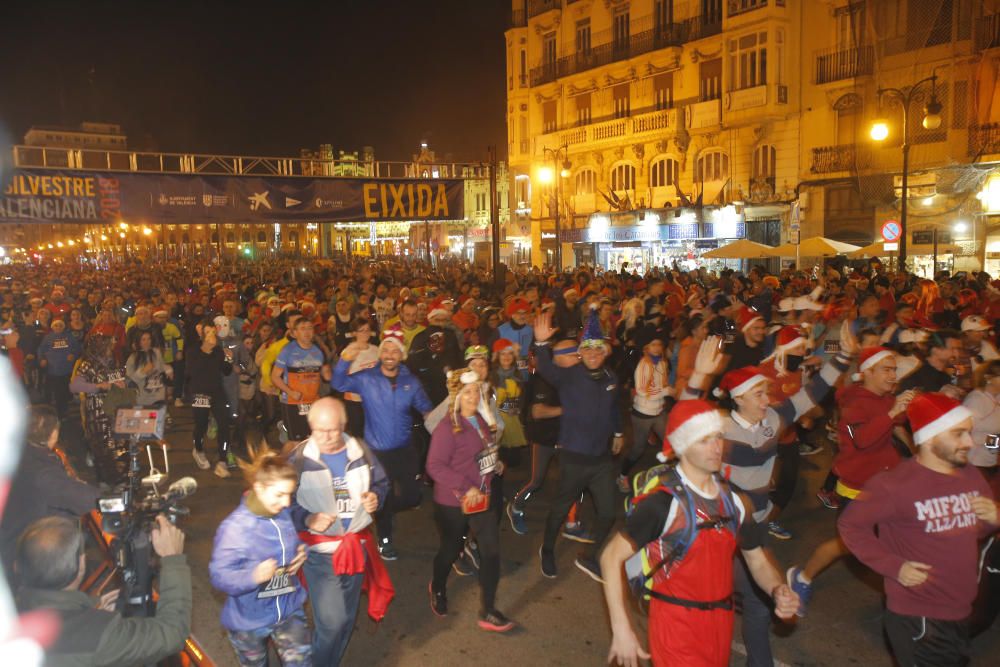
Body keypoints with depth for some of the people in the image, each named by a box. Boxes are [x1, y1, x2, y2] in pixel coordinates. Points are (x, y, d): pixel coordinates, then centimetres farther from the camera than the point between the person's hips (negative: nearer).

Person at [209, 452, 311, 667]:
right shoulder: (235, 527, -23)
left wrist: (302, 554, -9)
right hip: (248, 620, -3)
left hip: (289, 610, 3)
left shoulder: (287, 516, -7)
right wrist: (253, 576, -40)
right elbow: (219, 576, -23)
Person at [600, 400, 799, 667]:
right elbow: (611, 557, -19)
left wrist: (779, 591, -11)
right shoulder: (662, 501, -18)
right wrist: (621, 630, -23)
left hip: (721, 622, 6)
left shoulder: (732, 499, 2)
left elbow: (758, 561, 10)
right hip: (676, 624, -6)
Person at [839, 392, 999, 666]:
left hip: (961, 614, 7)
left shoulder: (972, 476, 0)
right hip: (916, 618, -7)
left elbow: (976, 531, 15)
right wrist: (894, 566, -20)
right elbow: (849, 524, -15)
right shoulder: (896, 484, -21)